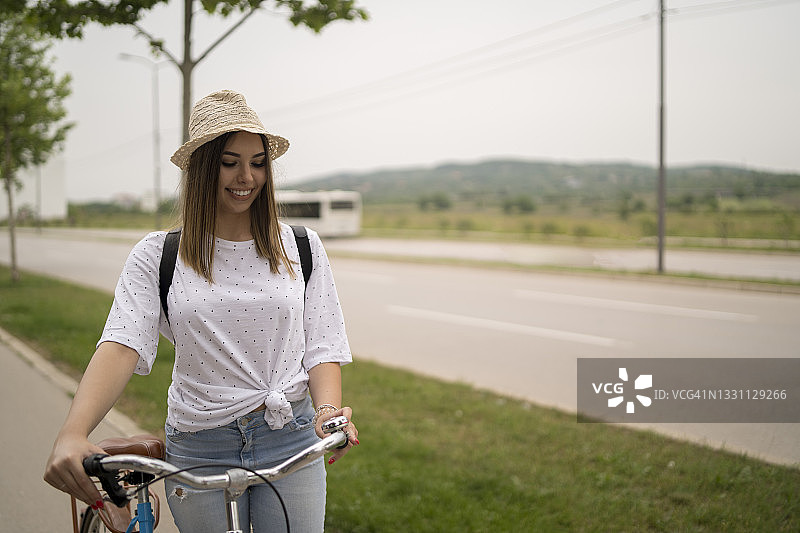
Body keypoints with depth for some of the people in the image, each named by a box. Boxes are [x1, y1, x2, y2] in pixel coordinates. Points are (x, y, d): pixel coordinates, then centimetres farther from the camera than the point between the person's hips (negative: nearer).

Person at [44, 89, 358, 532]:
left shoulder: (302, 248, 3)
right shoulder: (157, 257, -1)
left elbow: (323, 346, 1)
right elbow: (121, 345, -15)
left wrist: (328, 410, -20)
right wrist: (73, 434, -31)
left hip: (292, 444, 1)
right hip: (199, 449, 0)